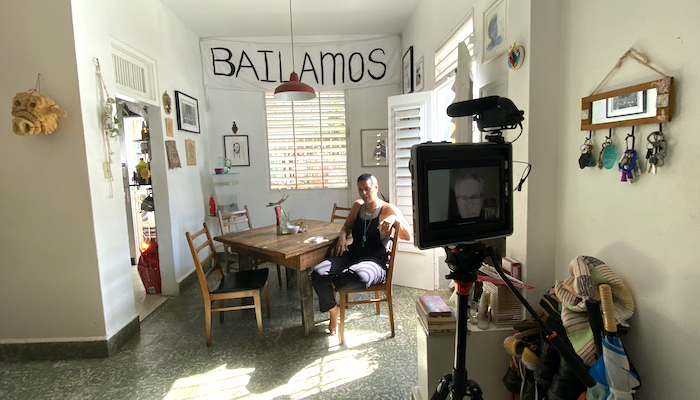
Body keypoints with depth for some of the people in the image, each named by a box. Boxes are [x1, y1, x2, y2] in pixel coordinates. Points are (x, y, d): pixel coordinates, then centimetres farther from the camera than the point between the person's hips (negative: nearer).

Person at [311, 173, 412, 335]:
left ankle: (330, 284, -8)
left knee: (360, 276, -43)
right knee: (317, 273, -21)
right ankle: (333, 309, 6)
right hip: (352, 254, 5)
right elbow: (347, 226, 29)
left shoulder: (388, 209, -1)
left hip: (375, 260, -5)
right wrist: (342, 236, 6)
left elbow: (407, 236, -7)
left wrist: (395, 218, -24)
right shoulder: (358, 206, 16)